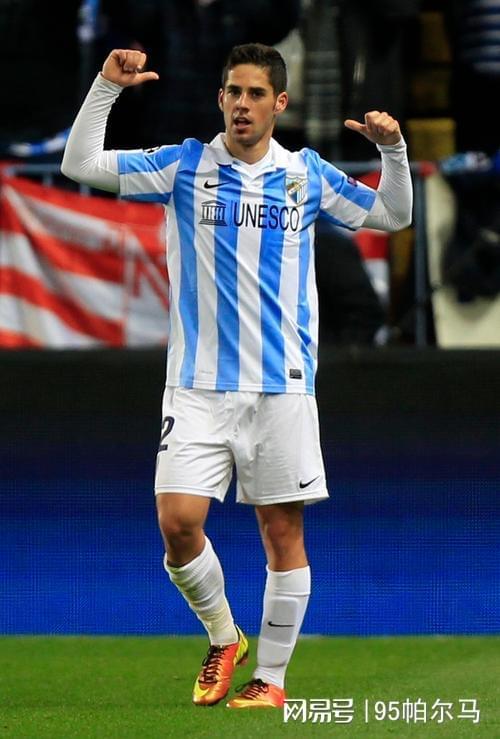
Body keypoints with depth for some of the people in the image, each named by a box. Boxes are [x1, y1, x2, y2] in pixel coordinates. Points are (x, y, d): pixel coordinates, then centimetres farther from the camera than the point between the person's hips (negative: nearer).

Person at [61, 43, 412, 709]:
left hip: (283, 386, 1)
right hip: (197, 387, -1)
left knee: (283, 531, 2)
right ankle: (224, 638, 14)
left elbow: (392, 216, 17)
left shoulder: (308, 174, 6)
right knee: (178, 522, -11)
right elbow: (80, 165, -3)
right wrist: (107, 88, -14)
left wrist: (393, 150, 0)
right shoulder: (185, 166, 2)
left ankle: (271, 678, 13)